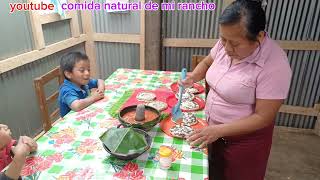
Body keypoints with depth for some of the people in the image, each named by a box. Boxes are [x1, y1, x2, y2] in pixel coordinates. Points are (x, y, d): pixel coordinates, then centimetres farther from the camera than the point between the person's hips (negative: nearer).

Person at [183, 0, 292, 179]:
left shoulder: (275, 65, -27)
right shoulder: (227, 43, -10)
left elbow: (263, 117, -24)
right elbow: (207, 62, 8)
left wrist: (219, 130, -28)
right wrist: (193, 77, -12)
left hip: (244, 140, -5)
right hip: (213, 128, 5)